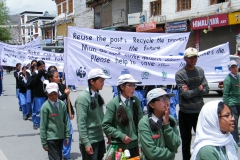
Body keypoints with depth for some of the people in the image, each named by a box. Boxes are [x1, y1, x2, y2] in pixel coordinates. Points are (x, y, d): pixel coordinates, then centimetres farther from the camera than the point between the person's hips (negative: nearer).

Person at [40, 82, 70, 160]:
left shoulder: (62, 104, 0)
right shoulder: (45, 107, -13)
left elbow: (66, 121, 7)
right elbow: (43, 125, -9)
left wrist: (67, 136, 6)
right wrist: (44, 142, -7)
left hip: (61, 137, 5)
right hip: (51, 138, -5)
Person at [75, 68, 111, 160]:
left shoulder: (98, 96, 7)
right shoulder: (83, 98, -16)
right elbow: (81, 123, -18)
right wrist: (86, 143, -19)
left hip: (100, 139, 7)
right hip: (89, 141, -7)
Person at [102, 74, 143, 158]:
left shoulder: (136, 101, 1)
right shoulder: (113, 103, -11)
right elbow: (106, 125, -8)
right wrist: (121, 135, -15)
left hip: (134, 145, 4)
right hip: (118, 146, -3)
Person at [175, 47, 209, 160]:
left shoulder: (200, 71, 3)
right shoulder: (179, 74, -11)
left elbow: (206, 90, -2)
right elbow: (185, 94, -19)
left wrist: (191, 91, -15)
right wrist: (198, 88, -8)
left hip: (200, 111, 4)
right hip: (185, 113, -3)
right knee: (186, 142, 9)